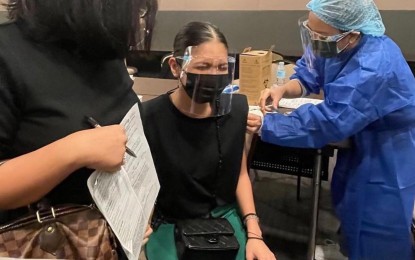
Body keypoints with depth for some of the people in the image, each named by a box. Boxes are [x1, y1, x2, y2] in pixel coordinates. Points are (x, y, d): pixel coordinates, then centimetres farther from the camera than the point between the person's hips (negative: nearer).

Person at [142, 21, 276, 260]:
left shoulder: (235, 108, -7)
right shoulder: (149, 118, -19)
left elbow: (240, 174, 6)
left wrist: (254, 232, -2)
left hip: (225, 217, 4)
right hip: (169, 224, -3)